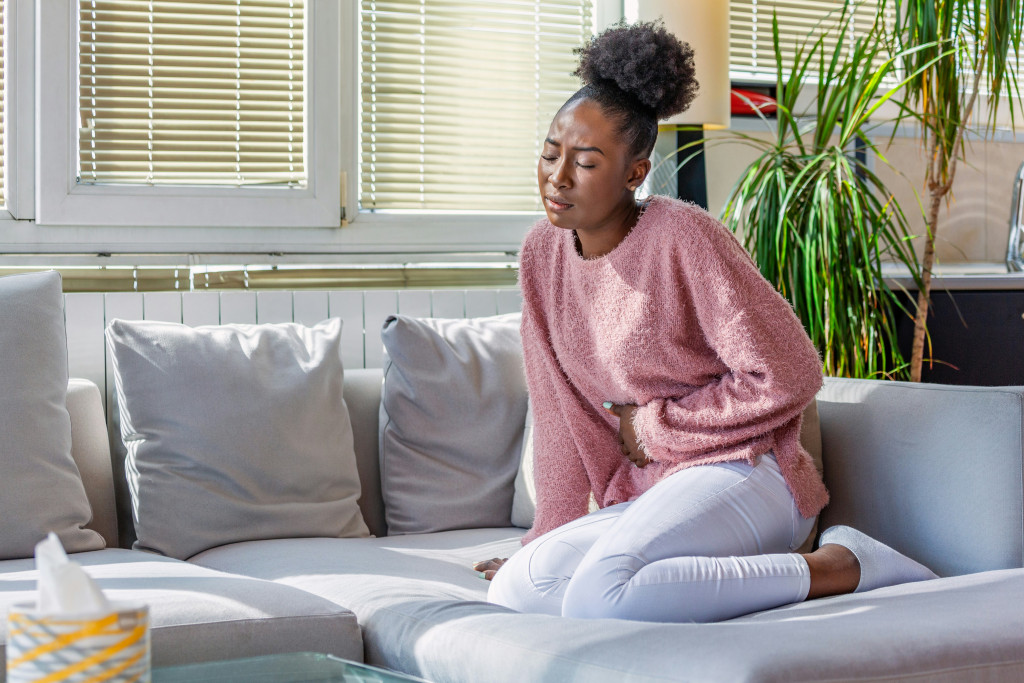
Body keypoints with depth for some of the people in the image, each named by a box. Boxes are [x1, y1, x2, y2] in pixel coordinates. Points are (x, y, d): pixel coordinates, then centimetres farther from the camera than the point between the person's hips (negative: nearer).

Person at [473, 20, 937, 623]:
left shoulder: (684, 238, -12)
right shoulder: (543, 253, 8)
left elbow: (790, 376, -13)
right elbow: (561, 412, 14)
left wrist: (657, 425, -7)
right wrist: (553, 533, 12)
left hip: (741, 472, -7)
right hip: (644, 495, 7)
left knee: (596, 595, -32)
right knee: (512, 588, -17)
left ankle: (833, 569, -16)